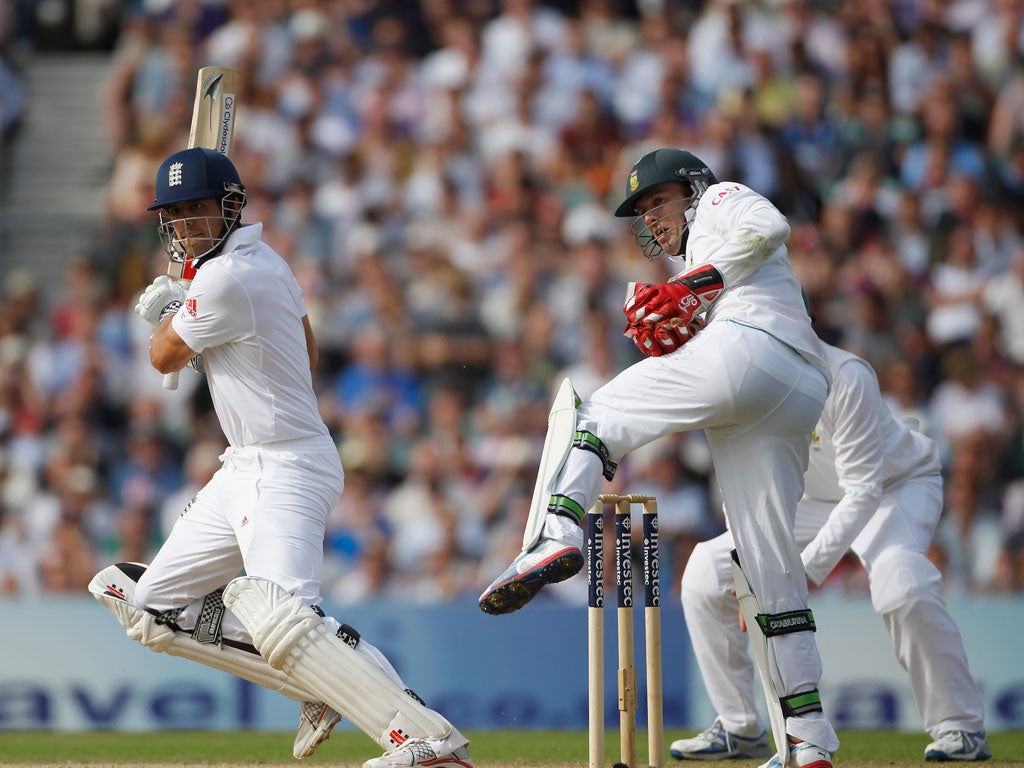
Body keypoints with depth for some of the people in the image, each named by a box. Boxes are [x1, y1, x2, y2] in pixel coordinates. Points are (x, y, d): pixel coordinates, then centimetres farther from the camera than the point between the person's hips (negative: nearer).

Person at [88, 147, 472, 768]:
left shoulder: (226, 280, -18)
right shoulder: (266, 261, 13)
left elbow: (165, 357, -3)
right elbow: (307, 356, 27)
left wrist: (167, 309, 18)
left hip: (284, 471, -11)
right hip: (244, 472, 11)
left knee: (280, 613, -32)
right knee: (153, 606, 12)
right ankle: (320, 689, 10)